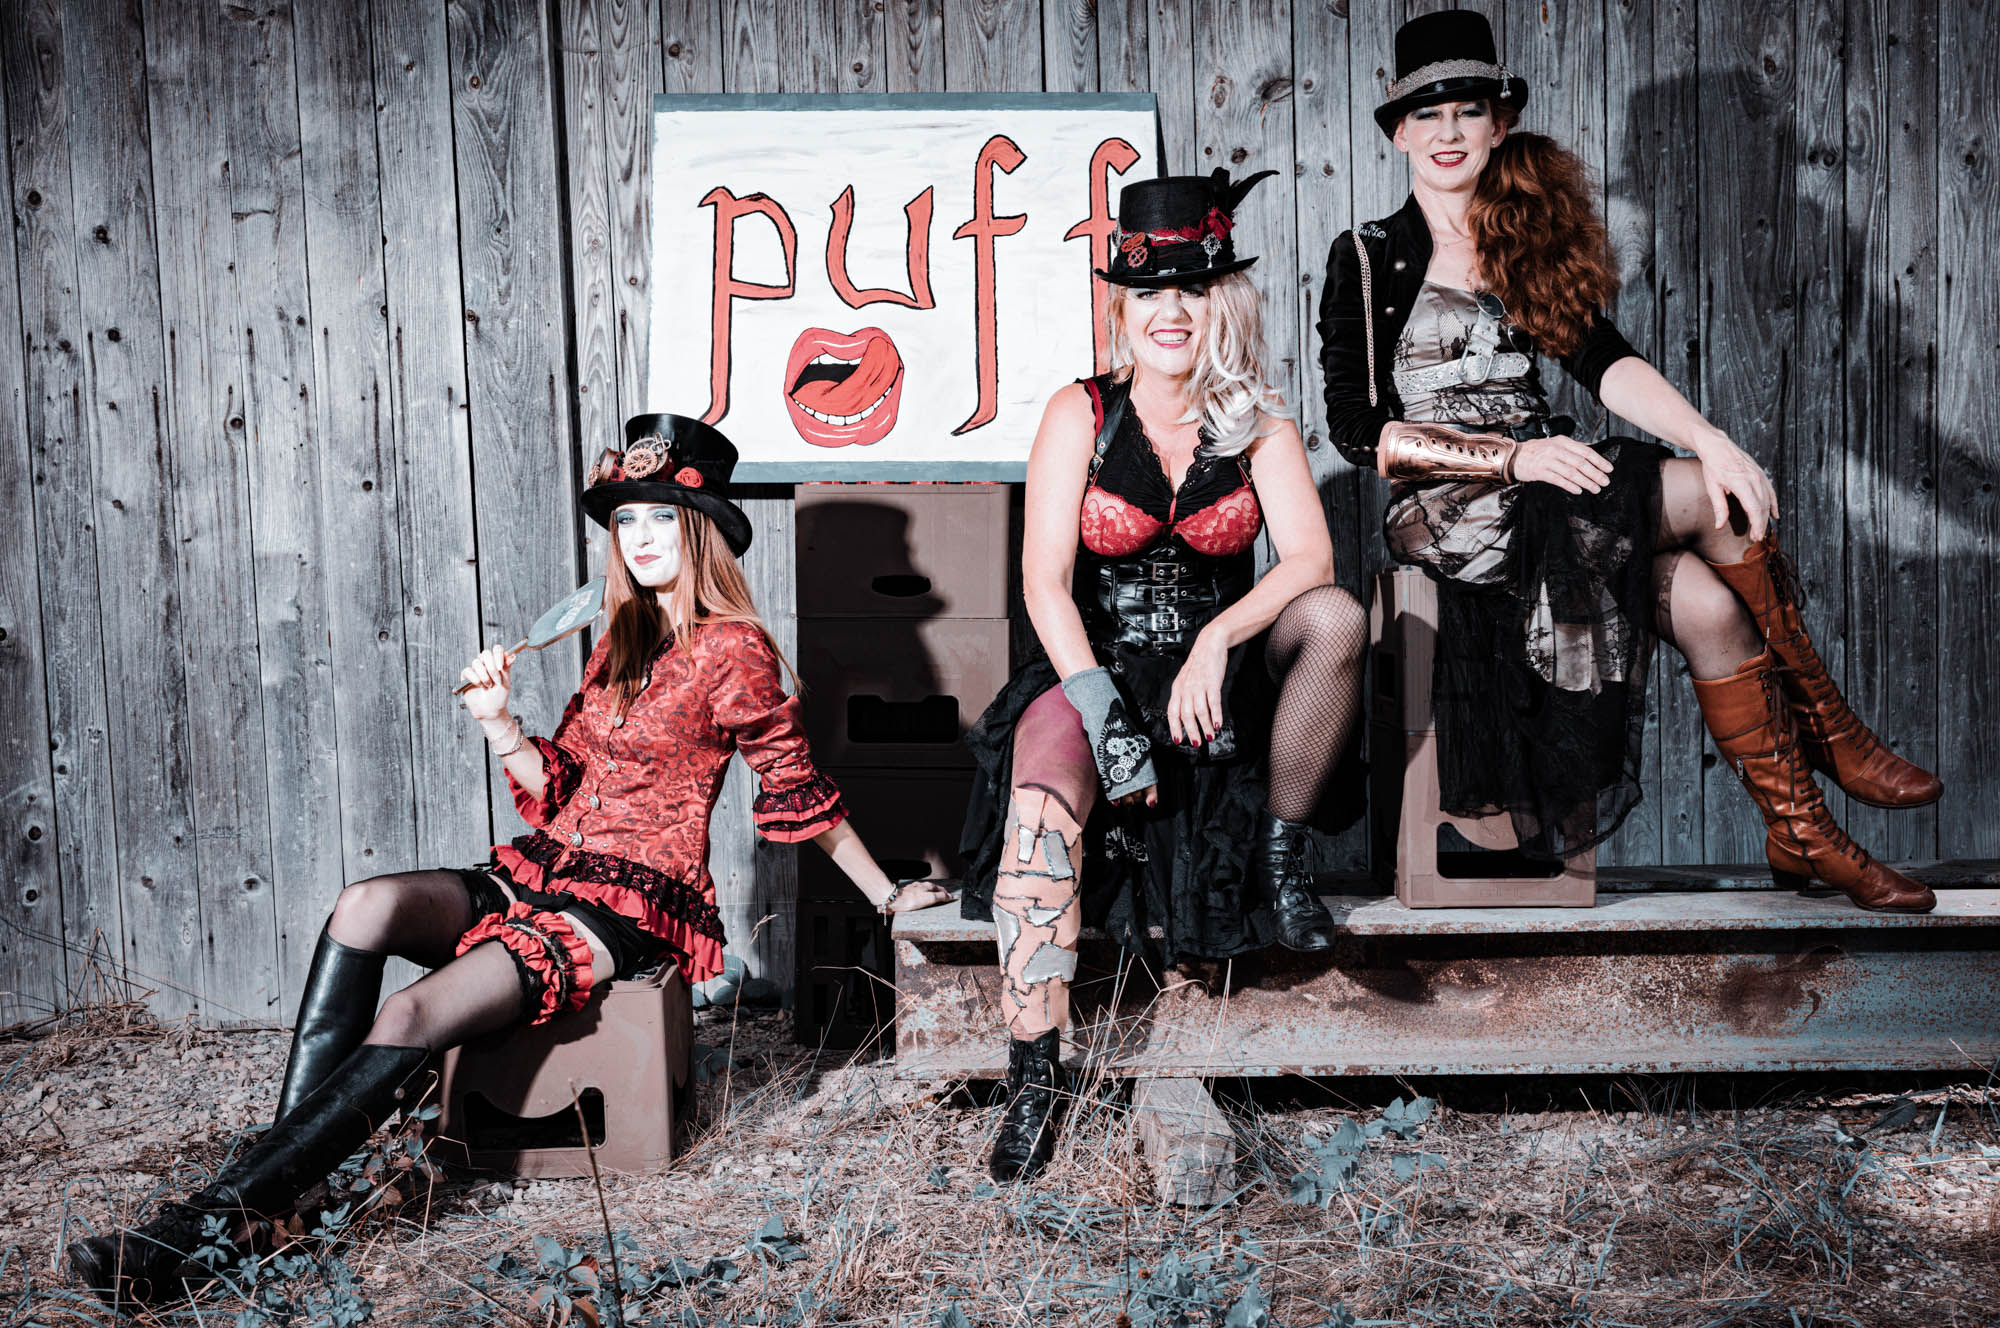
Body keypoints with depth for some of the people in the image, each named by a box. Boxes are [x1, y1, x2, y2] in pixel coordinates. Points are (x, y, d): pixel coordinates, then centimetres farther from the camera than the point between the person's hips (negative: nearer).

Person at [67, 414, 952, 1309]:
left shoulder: (733, 653, -5)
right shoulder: (621, 639, 17)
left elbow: (799, 789, 3)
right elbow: (560, 785, 16)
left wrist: (887, 895, 8)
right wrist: (497, 722, 0)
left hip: (631, 908, -7)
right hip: (542, 872, 7)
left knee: (411, 1018, -26)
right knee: (365, 907, -22)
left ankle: (197, 1234, -27)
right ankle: (282, 1169, -25)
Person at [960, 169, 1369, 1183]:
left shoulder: (1258, 424, 4)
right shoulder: (1081, 415, -1)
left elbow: (1310, 557, -11)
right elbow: (1045, 582, -9)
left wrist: (1217, 640, -29)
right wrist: (1103, 709, -23)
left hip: (1222, 674, 2)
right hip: (1096, 671, -2)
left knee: (1335, 618, -26)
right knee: (1044, 801, -31)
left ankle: (1283, 855, -10)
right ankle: (1034, 1072, -25)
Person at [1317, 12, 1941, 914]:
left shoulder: (1530, 244, 16)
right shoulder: (1368, 260, 1)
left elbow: (1605, 362, 1)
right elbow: (1358, 430, -8)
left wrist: (1712, 441, -17)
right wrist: (1514, 456, -17)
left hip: (1541, 485, 5)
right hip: (1445, 512, -5)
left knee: (1709, 604, -22)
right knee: (1711, 505, -21)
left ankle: (1801, 836, -9)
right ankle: (1828, 735, -4)